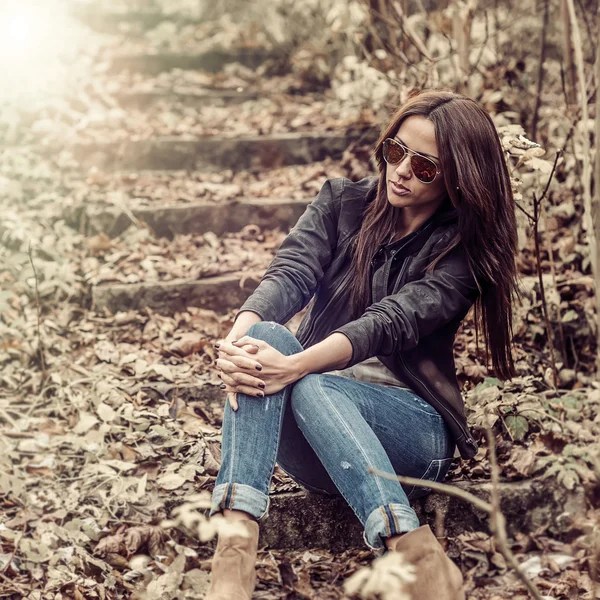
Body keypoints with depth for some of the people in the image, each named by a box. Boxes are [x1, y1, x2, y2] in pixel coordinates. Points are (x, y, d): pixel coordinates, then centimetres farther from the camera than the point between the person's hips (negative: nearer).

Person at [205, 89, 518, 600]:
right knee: (265, 336, -28)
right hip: (314, 436, 3)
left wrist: (296, 366, -38)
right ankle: (237, 540, -44)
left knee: (310, 385, -34)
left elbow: (390, 322, -20)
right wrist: (240, 335, -32)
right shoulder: (342, 203, 8)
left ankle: (418, 555, -47)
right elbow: (291, 272, -10)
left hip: (412, 428, -3)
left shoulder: (462, 250, -3)